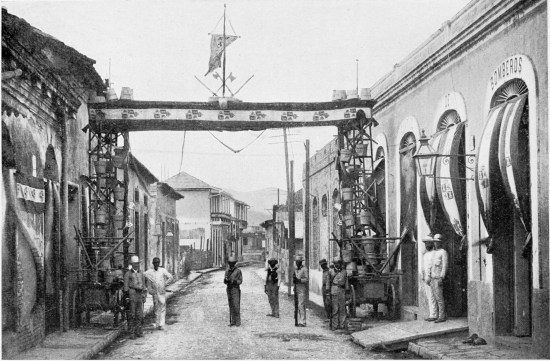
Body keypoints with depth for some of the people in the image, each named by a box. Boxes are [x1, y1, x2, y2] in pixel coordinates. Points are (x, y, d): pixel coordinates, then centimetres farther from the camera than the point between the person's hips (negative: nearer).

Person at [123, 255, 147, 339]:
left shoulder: (141, 273, 13)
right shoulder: (128, 273, 0)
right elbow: (126, 286, -2)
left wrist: (144, 296, 11)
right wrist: (127, 296, -7)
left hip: (140, 294, 4)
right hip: (132, 294, -4)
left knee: (140, 314, 4)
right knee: (132, 314, -3)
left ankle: (139, 332, 10)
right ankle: (131, 333, 0)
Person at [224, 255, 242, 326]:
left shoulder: (238, 271, -8)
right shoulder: (227, 271, 8)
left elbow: (240, 281, -8)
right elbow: (225, 281, 9)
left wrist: (234, 281, -26)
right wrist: (226, 280, -16)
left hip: (236, 290, -5)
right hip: (229, 289, 5)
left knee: (236, 306, -7)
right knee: (231, 306, 6)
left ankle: (238, 321, -1)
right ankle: (233, 321, 11)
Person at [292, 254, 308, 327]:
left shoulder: (304, 269, -6)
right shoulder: (295, 269, 14)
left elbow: (306, 280, -10)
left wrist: (298, 280, -22)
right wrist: (294, 279, -4)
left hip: (302, 290, -7)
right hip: (296, 289, 7)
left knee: (301, 305, -11)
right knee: (296, 305, 5)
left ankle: (302, 322, -9)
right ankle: (297, 321, 10)